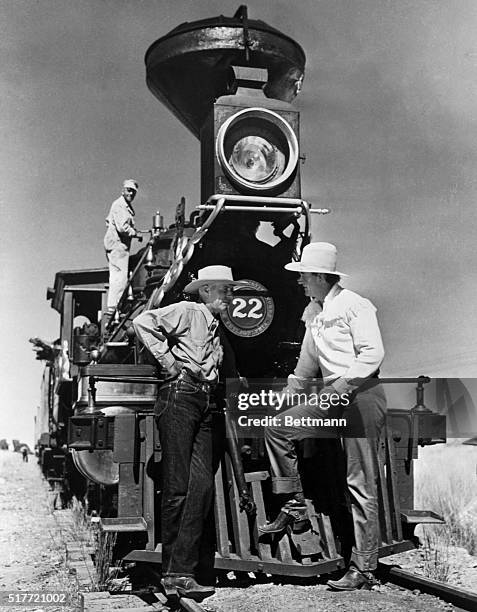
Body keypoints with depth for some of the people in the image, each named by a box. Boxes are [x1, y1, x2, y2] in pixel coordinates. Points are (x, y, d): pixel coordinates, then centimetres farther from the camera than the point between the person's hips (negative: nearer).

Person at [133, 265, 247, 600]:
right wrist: (167, 359, -10)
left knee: (203, 485, -2)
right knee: (178, 486, -7)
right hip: (179, 396, -8)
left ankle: (182, 572, 1)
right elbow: (143, 322, -10)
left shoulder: (216, 326, 25)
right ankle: (174, 572, -1)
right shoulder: (186, 311, 2)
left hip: (205, 402, 8)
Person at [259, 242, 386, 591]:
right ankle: (294, 506, 9)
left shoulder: (354, 306, -10)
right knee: (278, 429, -2)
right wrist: (290, 394, 32)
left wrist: (343, 385, -24)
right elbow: (309, 359, 27)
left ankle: (364, 569, 2)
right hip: (333, 396, 8)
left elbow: (373, 353, -17)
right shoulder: (314, 312, 16)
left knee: (361, 484, -5)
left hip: (362, 395, -8)